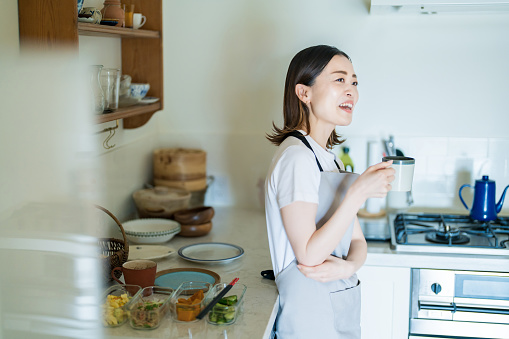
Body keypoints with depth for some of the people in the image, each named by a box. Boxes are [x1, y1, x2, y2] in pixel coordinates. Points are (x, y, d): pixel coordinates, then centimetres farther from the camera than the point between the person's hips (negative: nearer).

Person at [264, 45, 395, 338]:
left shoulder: (330, 158, 10)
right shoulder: (296, 156, -18)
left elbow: (357, 242, 9)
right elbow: (308, 254, -23)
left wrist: (348, 266, -13)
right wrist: (358, 193, -26)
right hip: (311, 313, -8)